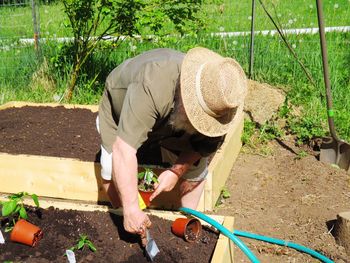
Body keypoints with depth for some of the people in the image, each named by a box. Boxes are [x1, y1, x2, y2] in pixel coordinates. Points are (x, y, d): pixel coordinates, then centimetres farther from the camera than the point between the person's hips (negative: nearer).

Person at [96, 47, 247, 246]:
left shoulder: (219, 99, -32)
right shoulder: (151, 87, -48)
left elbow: (207, 142, -16)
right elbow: (124, 149, -50)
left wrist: (177, 171, -28)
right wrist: (131, 209, -51)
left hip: (171, 122, 3)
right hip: (122, 107, -3)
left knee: (196, 169, -5)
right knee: (114, 173, -10)